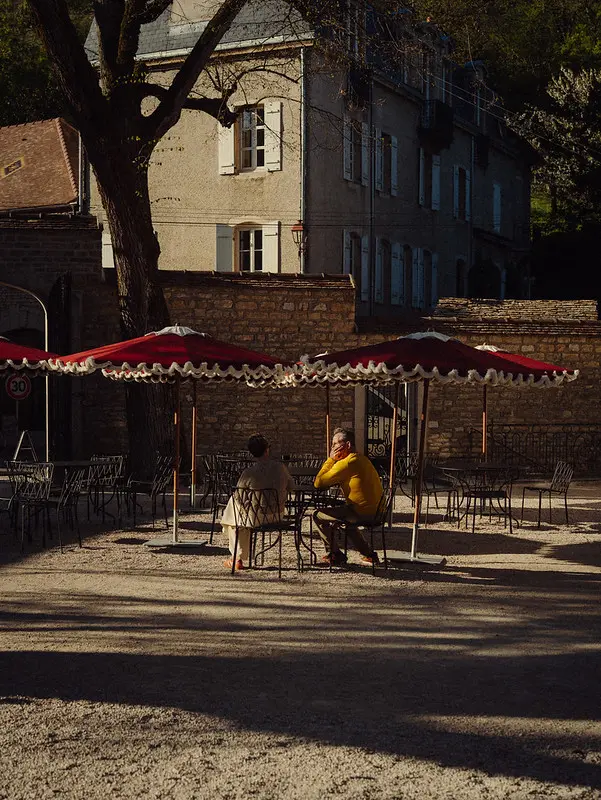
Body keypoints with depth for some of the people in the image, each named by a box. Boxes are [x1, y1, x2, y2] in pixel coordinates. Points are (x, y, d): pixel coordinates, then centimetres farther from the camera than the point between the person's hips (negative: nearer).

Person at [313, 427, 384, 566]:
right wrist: (333, 460, 6)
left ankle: (334, 554, 13)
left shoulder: (347, 463, -17)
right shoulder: (360, 458, 15)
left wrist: (331, 459, -8)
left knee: (318, 516, 2)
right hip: (375, 511, 10)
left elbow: (318, 483, -15)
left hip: (361, 513, -10)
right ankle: (368, 554, 33)